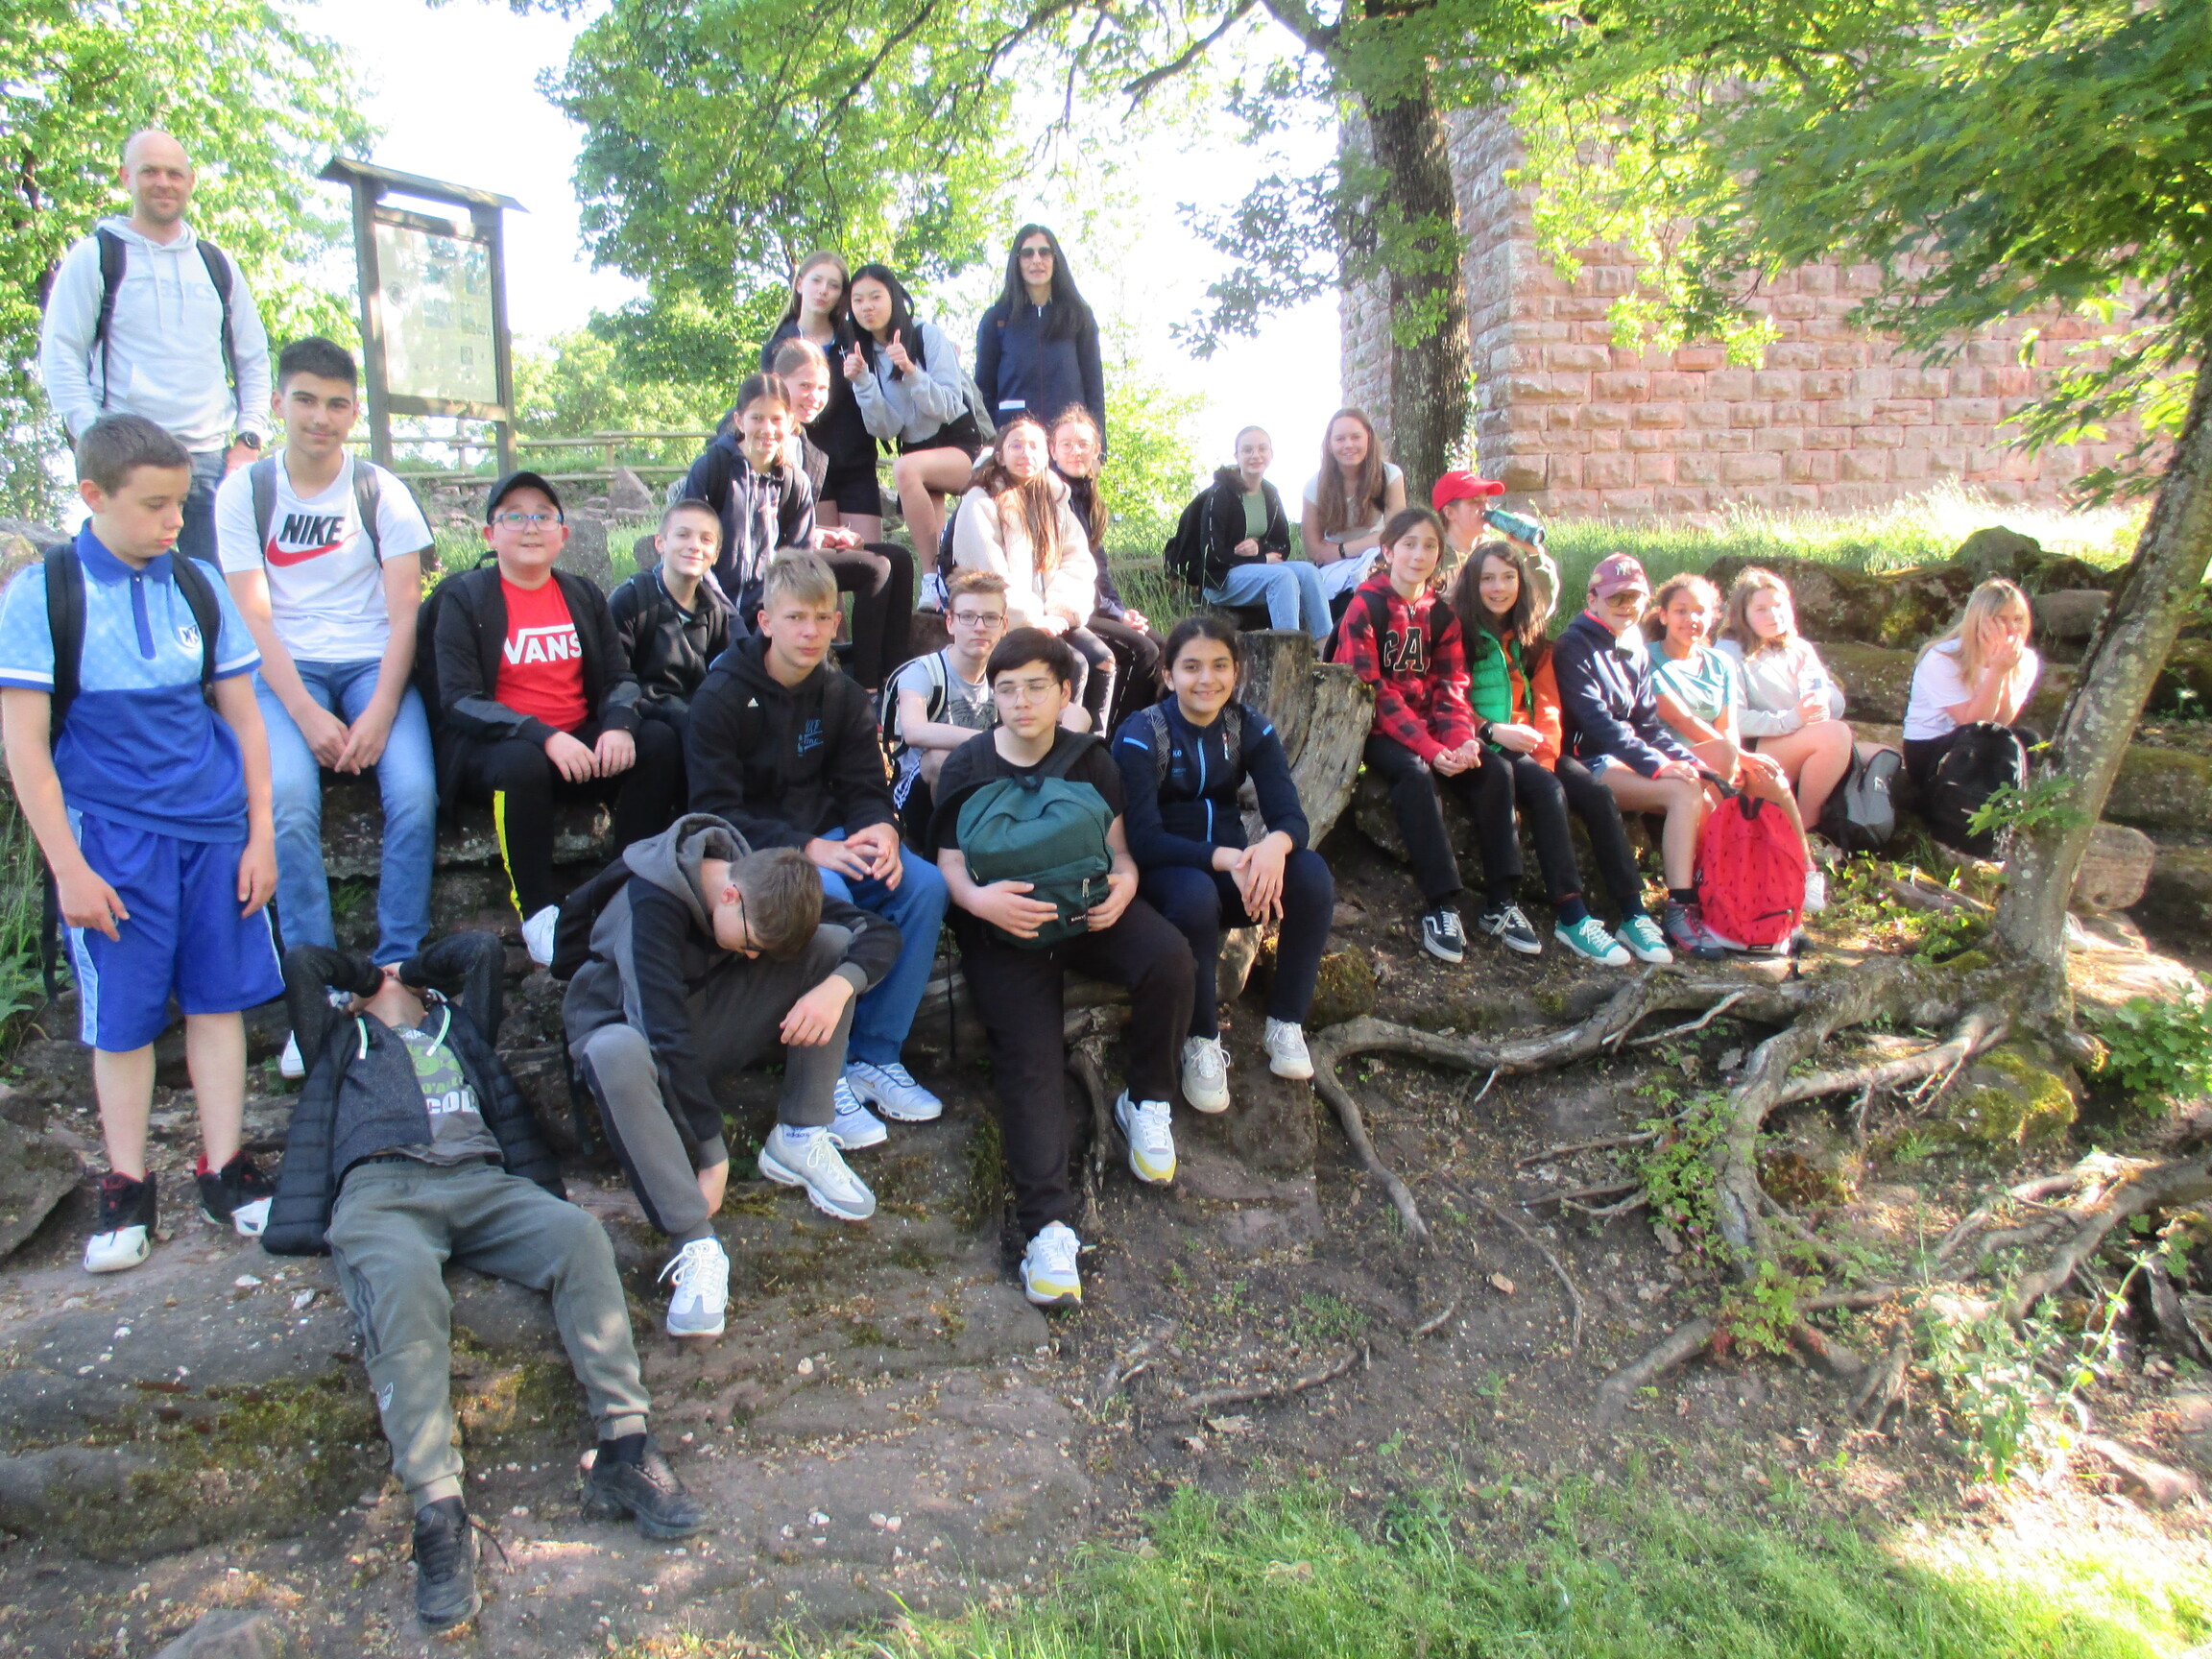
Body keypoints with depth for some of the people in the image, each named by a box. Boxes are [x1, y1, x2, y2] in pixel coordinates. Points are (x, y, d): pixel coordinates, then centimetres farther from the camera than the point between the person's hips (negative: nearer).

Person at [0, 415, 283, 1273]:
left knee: (219, 998, 6)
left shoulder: (199, 588, 5)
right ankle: (126, 1186, 21)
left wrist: (260, 837, 5)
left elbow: (244, 720, 9)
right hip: (112, 840, -3)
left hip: (213, 831, 3)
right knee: (122, 1017, 5)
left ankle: (223, 1171, 19)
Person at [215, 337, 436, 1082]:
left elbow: (403, 612, -1)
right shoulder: (243, 492, 4)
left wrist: (379, 712, -15)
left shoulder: (381, 491, 5)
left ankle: (399, 971, -13)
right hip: (286, 668, 0)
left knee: (414, 791, -26)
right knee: (286, 797, -28)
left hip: (373, 663, 1)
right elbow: (252, 617, -3)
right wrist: (308, 715, -16)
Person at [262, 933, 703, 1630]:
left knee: (579, 1234, -31)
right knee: (405, 1287, -38)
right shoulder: (341, 1040, 36)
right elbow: (303, 962, 26)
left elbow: (481, 948, 37)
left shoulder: (458, 1025, 41)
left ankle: (624, 1450, -34)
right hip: (379, 1188, -2)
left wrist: (410, 969, 47)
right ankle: (438, 1515, -43)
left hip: (481, 1181, 2)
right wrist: (371, 977, 41)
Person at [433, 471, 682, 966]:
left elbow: (620, 676, 8)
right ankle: (537, 914, -21)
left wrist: (619, 726, -17)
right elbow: (458, 700, -12)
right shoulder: (463, 598, -1)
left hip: (582, 745, 4)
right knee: (521, 762, -37)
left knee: (660, 740, -20)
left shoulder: (583, 595, 13)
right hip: (497, 748, -4)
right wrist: (544, 737, -26)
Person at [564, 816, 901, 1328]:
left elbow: (881, 934, -11)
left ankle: (798, 1141, -14)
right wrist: (712, 1155, -35)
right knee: (614, 1056, -44)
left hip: (712, 1024, 5)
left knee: (831, 946, -17)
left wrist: (836, 988, -32)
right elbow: (666, 1035, -36)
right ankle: (695, 1244, -38)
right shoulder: (651, 903, -31)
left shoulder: (764, 885, -12)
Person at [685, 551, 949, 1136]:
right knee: (828, 894, -35)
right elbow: (716, 812, -14)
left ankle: (875, 1056, -12)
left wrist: (881, 829, -20)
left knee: (924, 884, -21)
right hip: (752, 849, -5)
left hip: (831, 840, 5)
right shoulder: (722, 696, -8)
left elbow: (865, 789, 6)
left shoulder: (844, 696, 7)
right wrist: (807, 848, -28)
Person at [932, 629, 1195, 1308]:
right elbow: (952, 865, 0)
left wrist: (1124, 883, -16)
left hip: (1089, 909, 2)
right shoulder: (966, 768, 4)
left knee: (1169, 957, -30)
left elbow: (1117, 846, 10)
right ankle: (1046, 1225, -32)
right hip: (1004, 921, -2)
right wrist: (980, 898, -25)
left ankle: (1146, 1103, -5)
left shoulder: (1091, 761, 10)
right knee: (1030, 1051, -25)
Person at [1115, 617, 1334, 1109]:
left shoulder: (1249, 727, -2)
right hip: (1163, 873, -4)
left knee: (1312, 873, -26)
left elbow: (1290, 814, -11)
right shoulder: (1141, 736, -14)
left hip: (1232, 866, 4)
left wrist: (1276, 845, -37)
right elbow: (1143, 840, -23)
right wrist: (1224, 859, -38)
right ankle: (1201, 1043, -19)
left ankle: (1286, 1023, -11)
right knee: (1195, 893, -39)